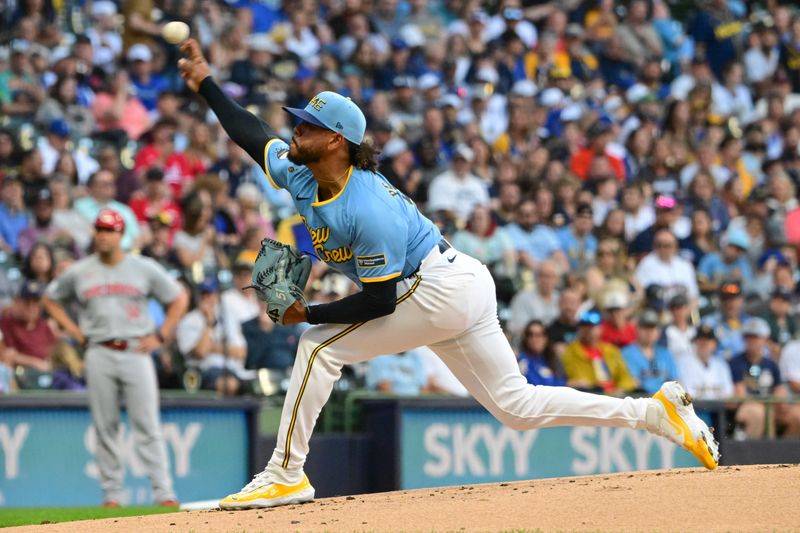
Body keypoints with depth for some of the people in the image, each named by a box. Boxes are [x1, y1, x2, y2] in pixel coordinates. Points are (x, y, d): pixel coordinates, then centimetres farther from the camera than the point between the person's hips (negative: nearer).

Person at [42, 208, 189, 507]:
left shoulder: (144, 269, 6)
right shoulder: (79, 272, 9)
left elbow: (178, 299, 12)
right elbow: (50, 300, 21)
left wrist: (160, 336, 3)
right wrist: (73, 331, 9)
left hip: (136, 351, -1)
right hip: (99, 355, 2)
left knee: (147, 425, -7)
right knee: (105, 427, 2)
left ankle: (163, 492, -9)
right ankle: (111, 494, 7)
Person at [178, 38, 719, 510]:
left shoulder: (368, 210, -25)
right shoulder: (301, 177, 1)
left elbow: (380, 300, -24)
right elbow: (252, 131, 17)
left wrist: (309, 313, -19)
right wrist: (206, 83, 14)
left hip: (441, 290, -10)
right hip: (462, 290, 10)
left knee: (320, 346, -10)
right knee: (518, 406, 10)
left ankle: (286, 475, -6)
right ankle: (657, 410, 8)